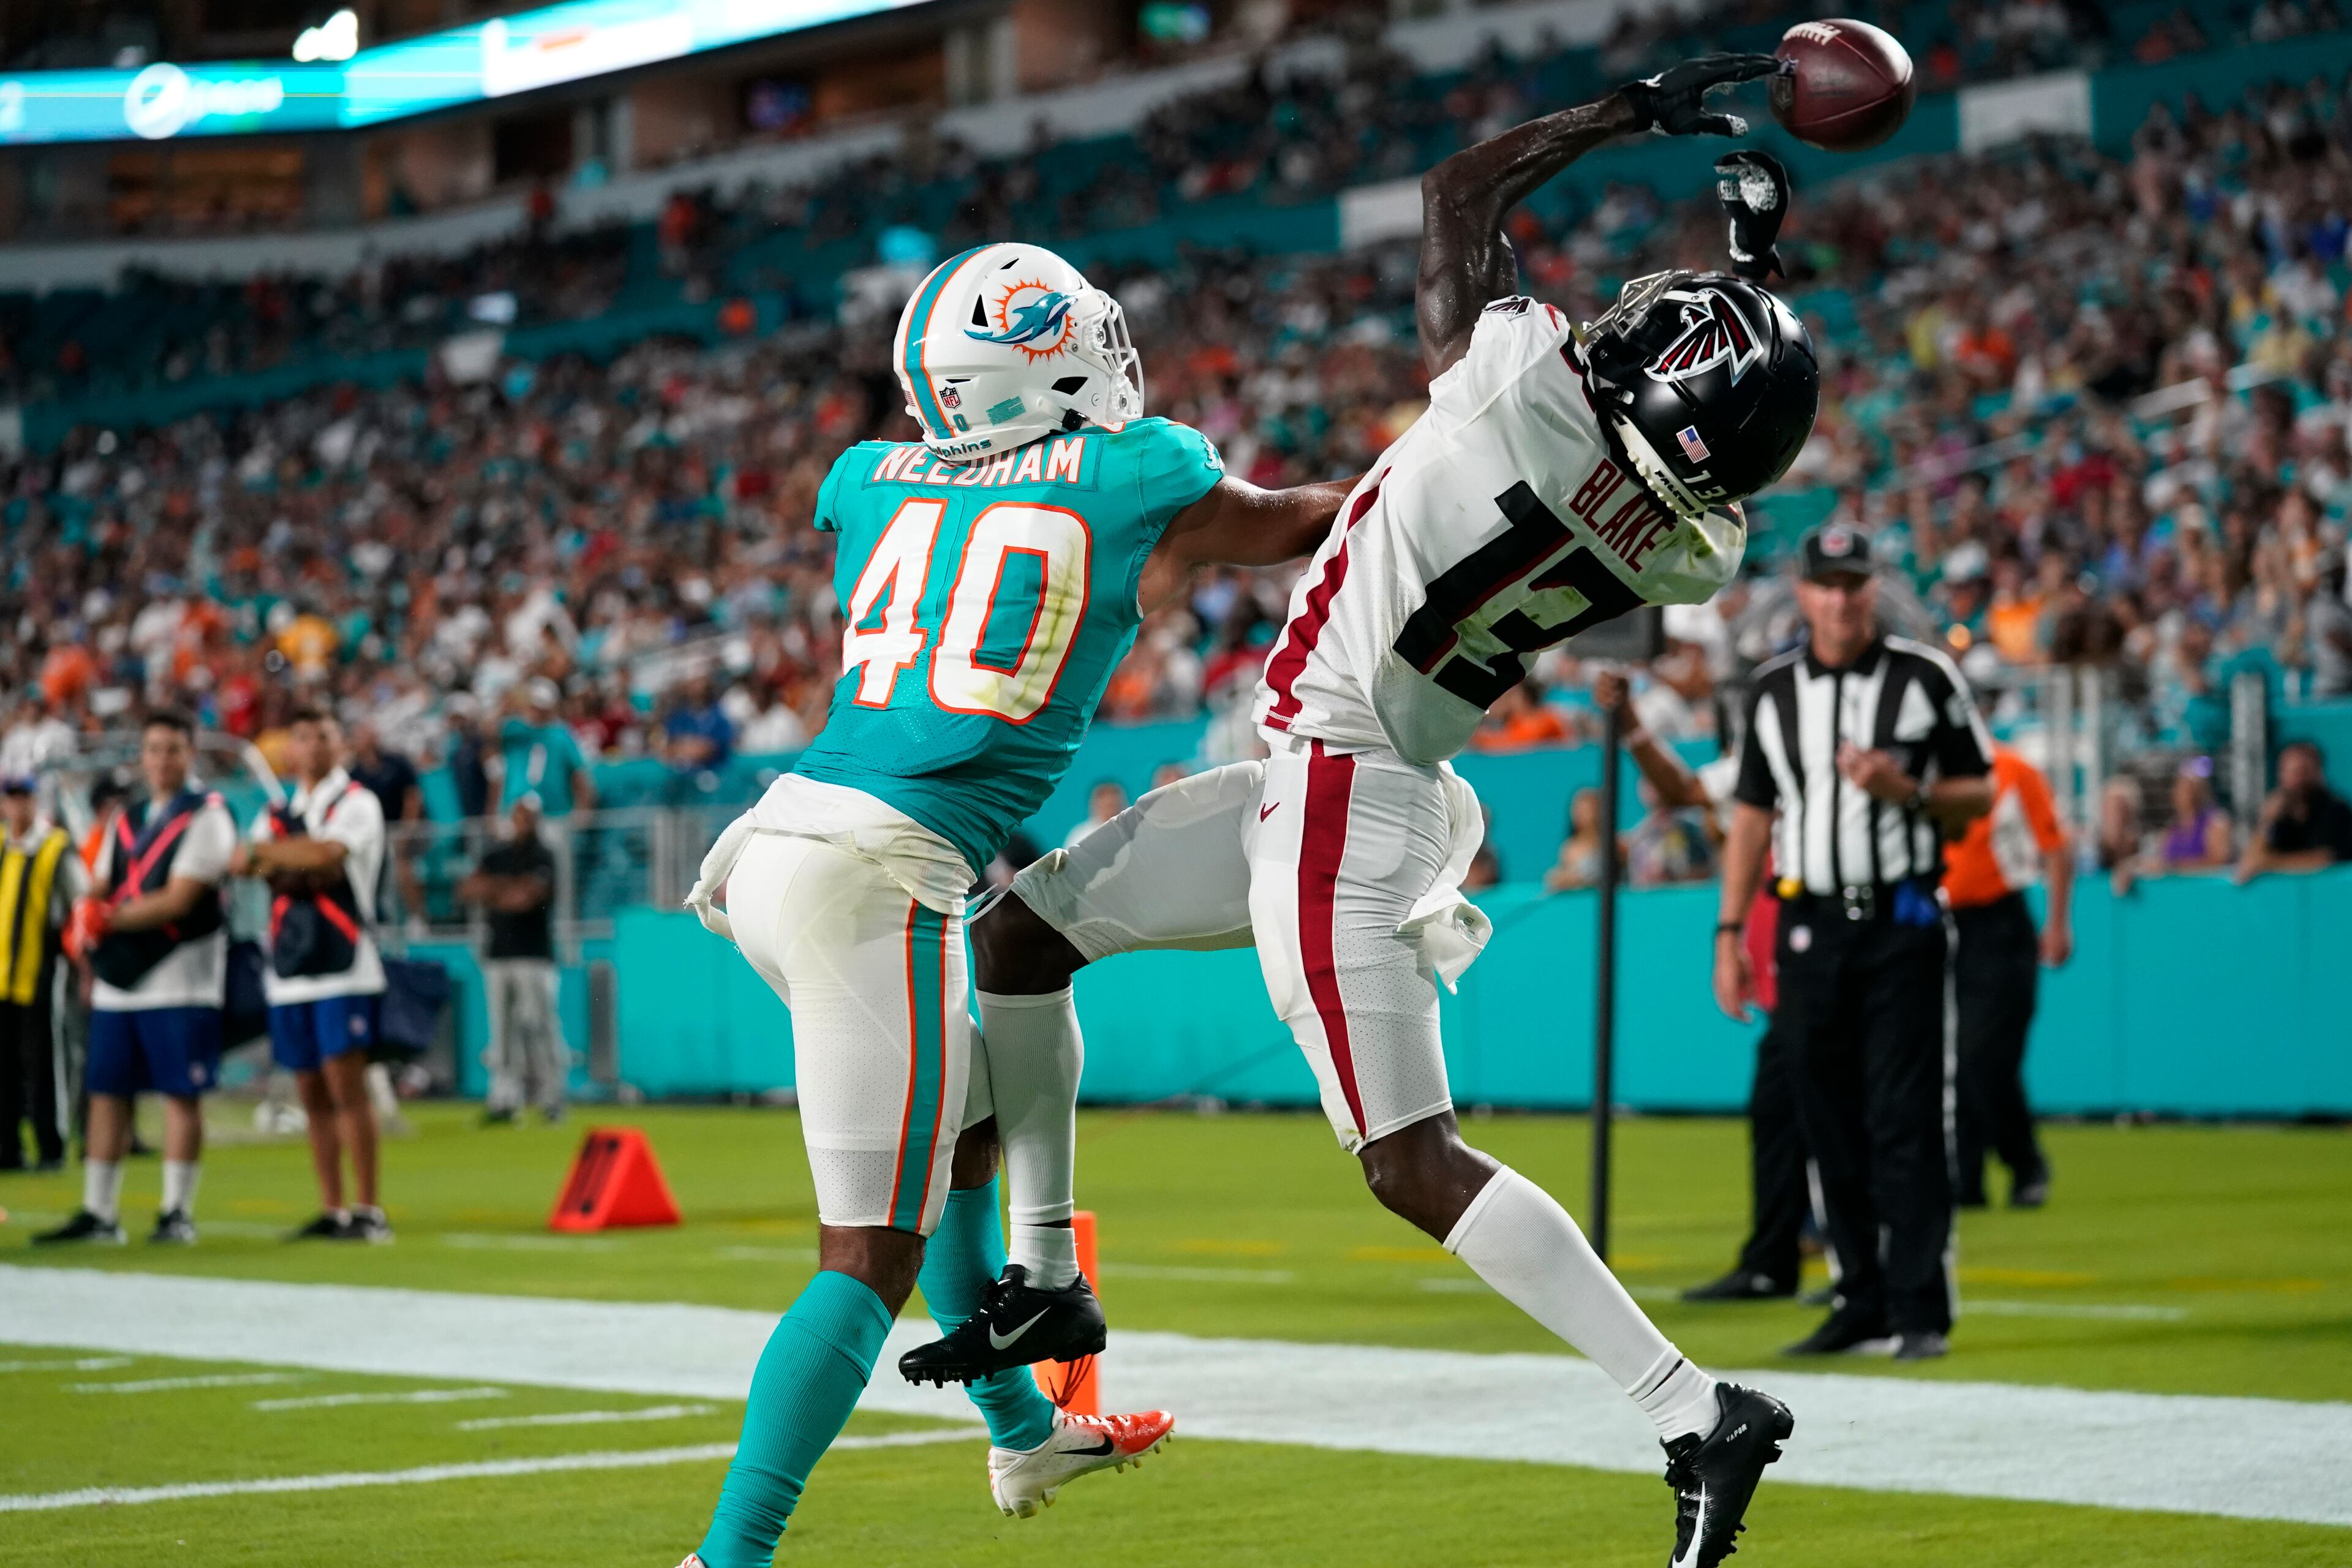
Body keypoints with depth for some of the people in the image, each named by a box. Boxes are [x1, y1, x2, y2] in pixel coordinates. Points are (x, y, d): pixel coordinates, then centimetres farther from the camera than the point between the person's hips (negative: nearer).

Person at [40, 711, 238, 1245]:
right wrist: (85, 924, -4)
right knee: (107, 1091, 6)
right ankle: (99, 1214, 12)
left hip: (178, 978, -7)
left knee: (180, 1092, -5)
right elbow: (100, 891, 18)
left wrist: (108, 919, -12)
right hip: (117, 981, 7)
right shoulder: (127, 821, 19)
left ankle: (178, 1214, 0)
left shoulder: (208, 816, -5)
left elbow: (179, 901, -13)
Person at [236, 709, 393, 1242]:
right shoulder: (277, 813, 18)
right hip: (288, 967, 6)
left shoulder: (357, 803, 0)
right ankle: (332, 1211, 11)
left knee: (346, 1083, -11)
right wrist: (304, 861, -13)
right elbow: (242, 863, 2)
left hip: (343, 963, -6)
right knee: (311, 1091, 6)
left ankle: (368, 1211, -9)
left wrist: (268, 853, -4)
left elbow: (327, 853, -16)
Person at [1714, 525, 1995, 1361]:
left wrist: (1908, 791, -15)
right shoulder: (1772, 689, 10)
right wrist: (1730, 930, 9)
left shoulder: (1927, 677, 1)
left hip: (1903, 923, -4)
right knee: (1830, 1126, 6)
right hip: (1810, 927, 4)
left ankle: (1920, 1311, -6)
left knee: (1906, 1122, -8)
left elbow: (1980, 792, 5)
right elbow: (1753, 813, 15)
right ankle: (1861, 1302, 14)